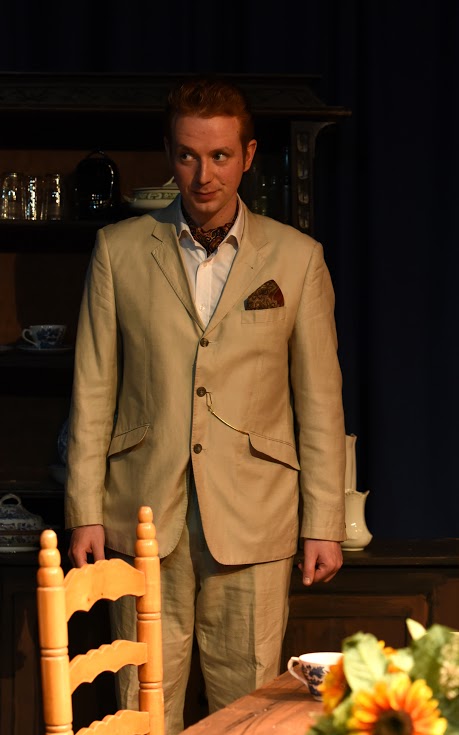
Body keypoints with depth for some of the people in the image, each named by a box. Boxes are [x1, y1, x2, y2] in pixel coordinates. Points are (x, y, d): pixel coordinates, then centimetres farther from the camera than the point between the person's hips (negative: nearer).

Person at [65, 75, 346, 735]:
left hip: (253, 524, 0)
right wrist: (85, 512, 1)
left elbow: (320, 401, 6)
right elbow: (93, 391, 7)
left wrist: (325, 524, 2)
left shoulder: (297, 258, 5)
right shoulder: (120, 249, 6)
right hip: (145, 514, 1)